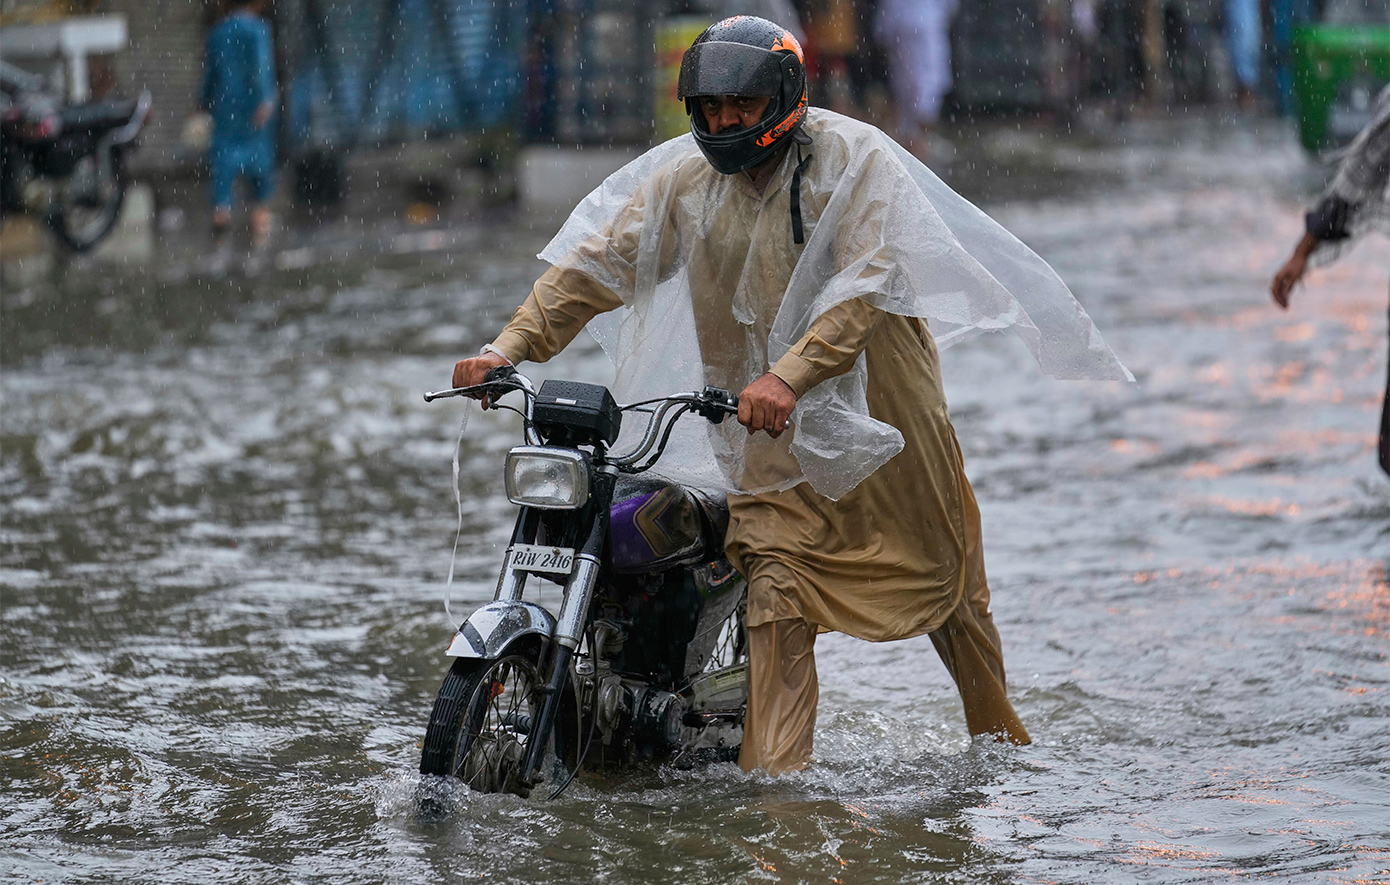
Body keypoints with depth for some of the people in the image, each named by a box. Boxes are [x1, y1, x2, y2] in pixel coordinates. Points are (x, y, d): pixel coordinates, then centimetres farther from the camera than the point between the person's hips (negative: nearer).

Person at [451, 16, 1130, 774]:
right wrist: (509, 349, -22)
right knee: (778, 584, -12)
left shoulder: (853, 158, -16)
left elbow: (865, 285, -28)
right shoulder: (681, 179, -4)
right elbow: (596, 267, -7)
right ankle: (772, 777, -12)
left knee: (944, 570, 12)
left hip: (874, 393, -2)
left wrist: (789, 375, -42)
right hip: (768, 424, 2)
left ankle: (1000, 736, 31)